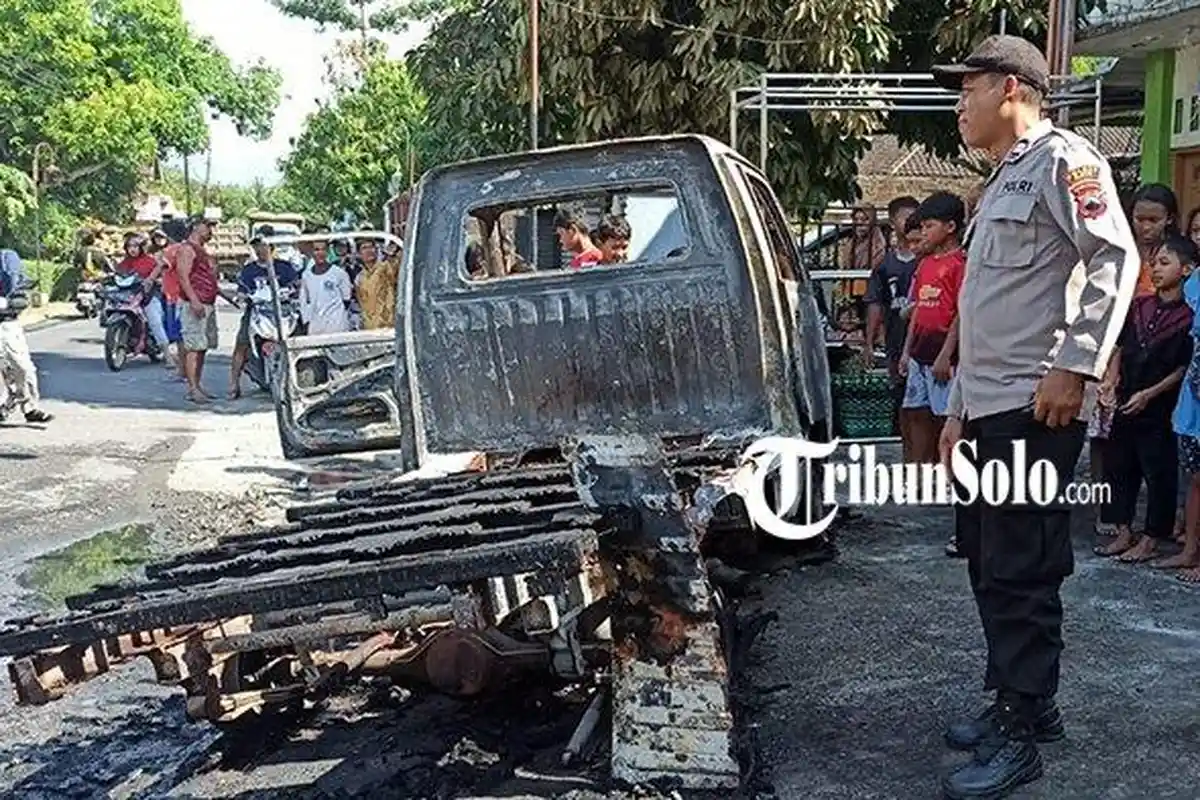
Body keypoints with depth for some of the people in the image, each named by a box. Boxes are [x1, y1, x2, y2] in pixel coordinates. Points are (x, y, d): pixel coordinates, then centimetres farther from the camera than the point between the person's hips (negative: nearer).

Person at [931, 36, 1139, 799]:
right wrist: (959, 408, 23)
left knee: (1019, 575, -5)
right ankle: (1022, 701, 27)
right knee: (990, 567, 14)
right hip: (988, 411, 10)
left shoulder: (1060, 158, -6)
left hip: (1035, 409, -10)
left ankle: (1018, 736, 4)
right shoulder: (1003, 182, 22)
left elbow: (1116, 257, -18)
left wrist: (1075, 365, -23)